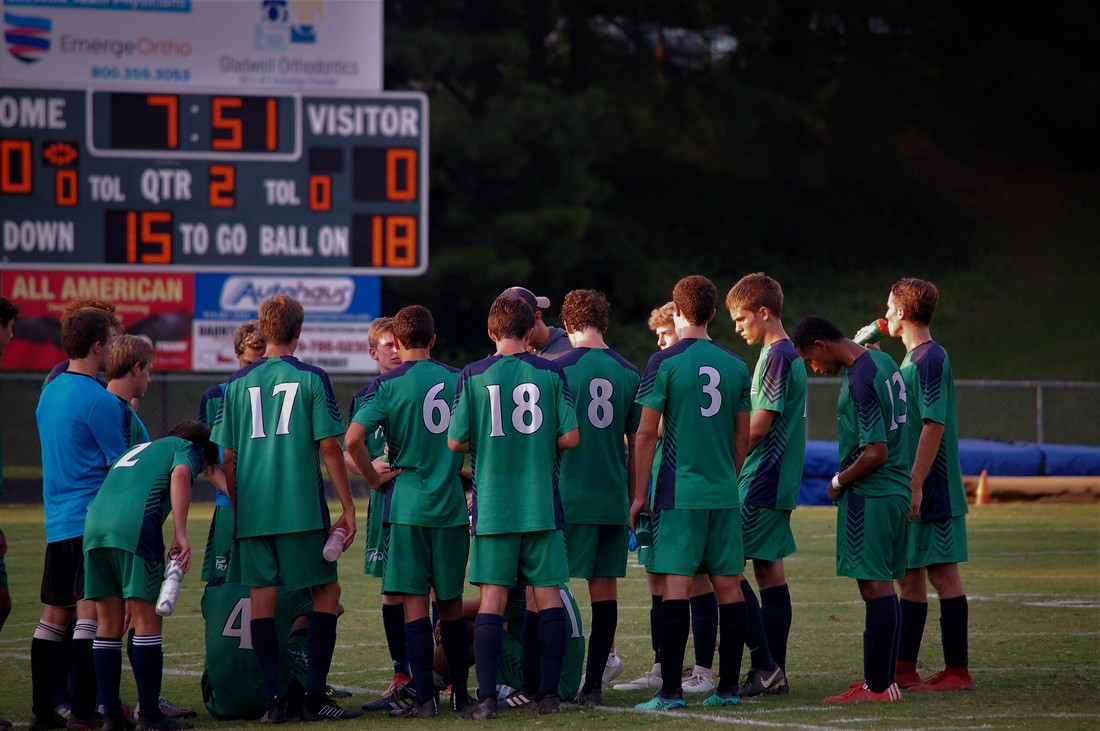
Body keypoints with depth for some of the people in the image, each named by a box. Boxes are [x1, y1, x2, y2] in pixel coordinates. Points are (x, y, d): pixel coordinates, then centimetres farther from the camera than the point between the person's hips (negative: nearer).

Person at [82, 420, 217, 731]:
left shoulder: (140, 449, 38)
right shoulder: (189, 448, 19)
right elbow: (180, 475, -7)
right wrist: (180, 535, -14)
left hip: (94, 522, 7)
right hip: (136, 525, -7)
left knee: (109, 623, 12)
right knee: (147, 620, 0)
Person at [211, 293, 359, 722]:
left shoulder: (239, 383, 7)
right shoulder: (311, 379, -3)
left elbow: (226, 455, 8)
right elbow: (328, 447, -6)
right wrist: (348, 509, -1)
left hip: (251, 508, 3)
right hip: (302, 508, -3)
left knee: (262, 598, 5)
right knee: (325, 592, 6)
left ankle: (273, 698, 2)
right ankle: (315, 697, -1)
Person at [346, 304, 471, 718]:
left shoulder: (388, 385, -6)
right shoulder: (457, 380, 5)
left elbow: (353, 439, -17)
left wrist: (375, 478, -4)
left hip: (407, 506, -3)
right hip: (453, 506, 3)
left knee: (415, 602, -2)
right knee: (450, 601, 14)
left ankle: (424, 698, -7)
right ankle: (460, 692, 20)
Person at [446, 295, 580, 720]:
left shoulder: (473, 376, -2)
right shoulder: (550, 373, -1)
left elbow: (455, 442, -3)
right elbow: (570, 437, -3)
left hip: (492, 505, 0)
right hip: (541, 504, 0)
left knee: (492, 598, 0)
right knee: (547, 595, 6)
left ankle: (486, 696, -5)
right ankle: (549, 692, 6)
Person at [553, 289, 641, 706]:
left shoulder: (559, 370, -6)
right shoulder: (628, 373, 6)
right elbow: (637, 441, 11)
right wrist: (634, 496, 20)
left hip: (569, 497, -4)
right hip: (613, 497, 4)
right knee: (604, 587, 6)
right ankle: (593, 684, 5)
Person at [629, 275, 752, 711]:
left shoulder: (665, 362, -6)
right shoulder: (735, 366, 8)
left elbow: (647, 433, -7)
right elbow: (743, 436, 13)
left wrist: (639, 493, 0)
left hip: (679, 493, -4)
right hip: (724, 493, 4)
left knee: (676, 587, -5)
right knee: (728, 587, 7)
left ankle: (671, 691, -8)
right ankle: (728, 687, 9)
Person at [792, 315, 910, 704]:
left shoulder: (860, 378, -18)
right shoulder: (884, 362, 11)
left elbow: (876, 453, -22)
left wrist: (838, 482, -8)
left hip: (869, 496, -10)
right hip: (895, 492, 10)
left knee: (874, 585, -7)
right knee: (882, 585, 13)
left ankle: (877, 686, -6)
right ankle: (885, 679, 17)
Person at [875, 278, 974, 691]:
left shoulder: (931, 359, -14)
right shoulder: (912, 358, 15)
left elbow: (934, 425, -21)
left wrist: (915, 485, -23)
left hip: (932, 488, -10)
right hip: (911, 491, 10)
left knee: (942, 574, -6)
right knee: (910, 577, 12)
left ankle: (958, 672, -3)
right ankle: (904, 670, 17)